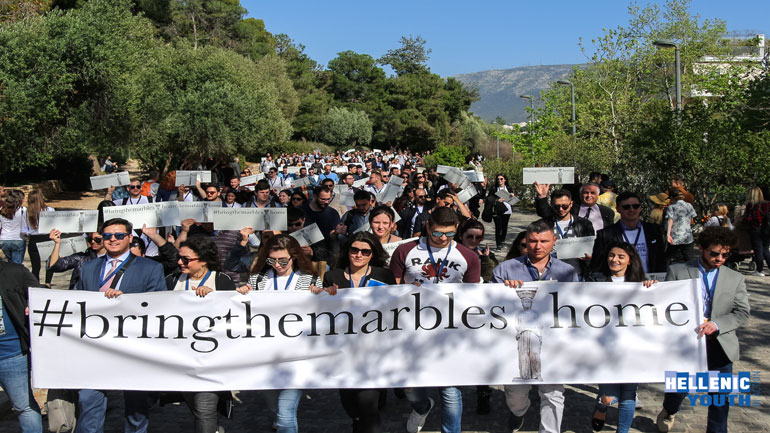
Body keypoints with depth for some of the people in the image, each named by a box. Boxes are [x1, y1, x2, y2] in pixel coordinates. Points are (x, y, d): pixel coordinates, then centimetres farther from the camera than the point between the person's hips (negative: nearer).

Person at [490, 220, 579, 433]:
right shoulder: (506, 269, 7)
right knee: (515, 391, 12)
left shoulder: (567, 272, 11)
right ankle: (518, 412, 45)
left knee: (553, 394, -4)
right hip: (516, 337, 0)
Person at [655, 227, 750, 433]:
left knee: (720, 397, 7)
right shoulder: (677, 271, 1)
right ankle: (669, 412, 42)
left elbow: (742, 313, -1)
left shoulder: (735, 279, 6)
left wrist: (716, 324, -17)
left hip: (719, 345, 2)